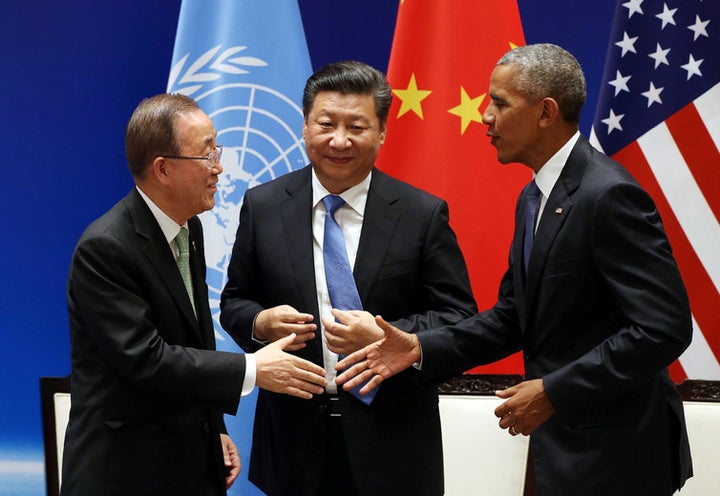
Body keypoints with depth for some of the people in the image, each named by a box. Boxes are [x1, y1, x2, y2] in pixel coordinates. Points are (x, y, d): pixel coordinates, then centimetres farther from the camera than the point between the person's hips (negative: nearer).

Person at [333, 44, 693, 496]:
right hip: (563, 444, 8)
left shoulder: (609, 195, -19)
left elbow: (664, 328, -24)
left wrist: (554, 392, -21)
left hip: (613, 456, -8)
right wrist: (421, 348, 2)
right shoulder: (534, 197, 10)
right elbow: (515, 315, 14)